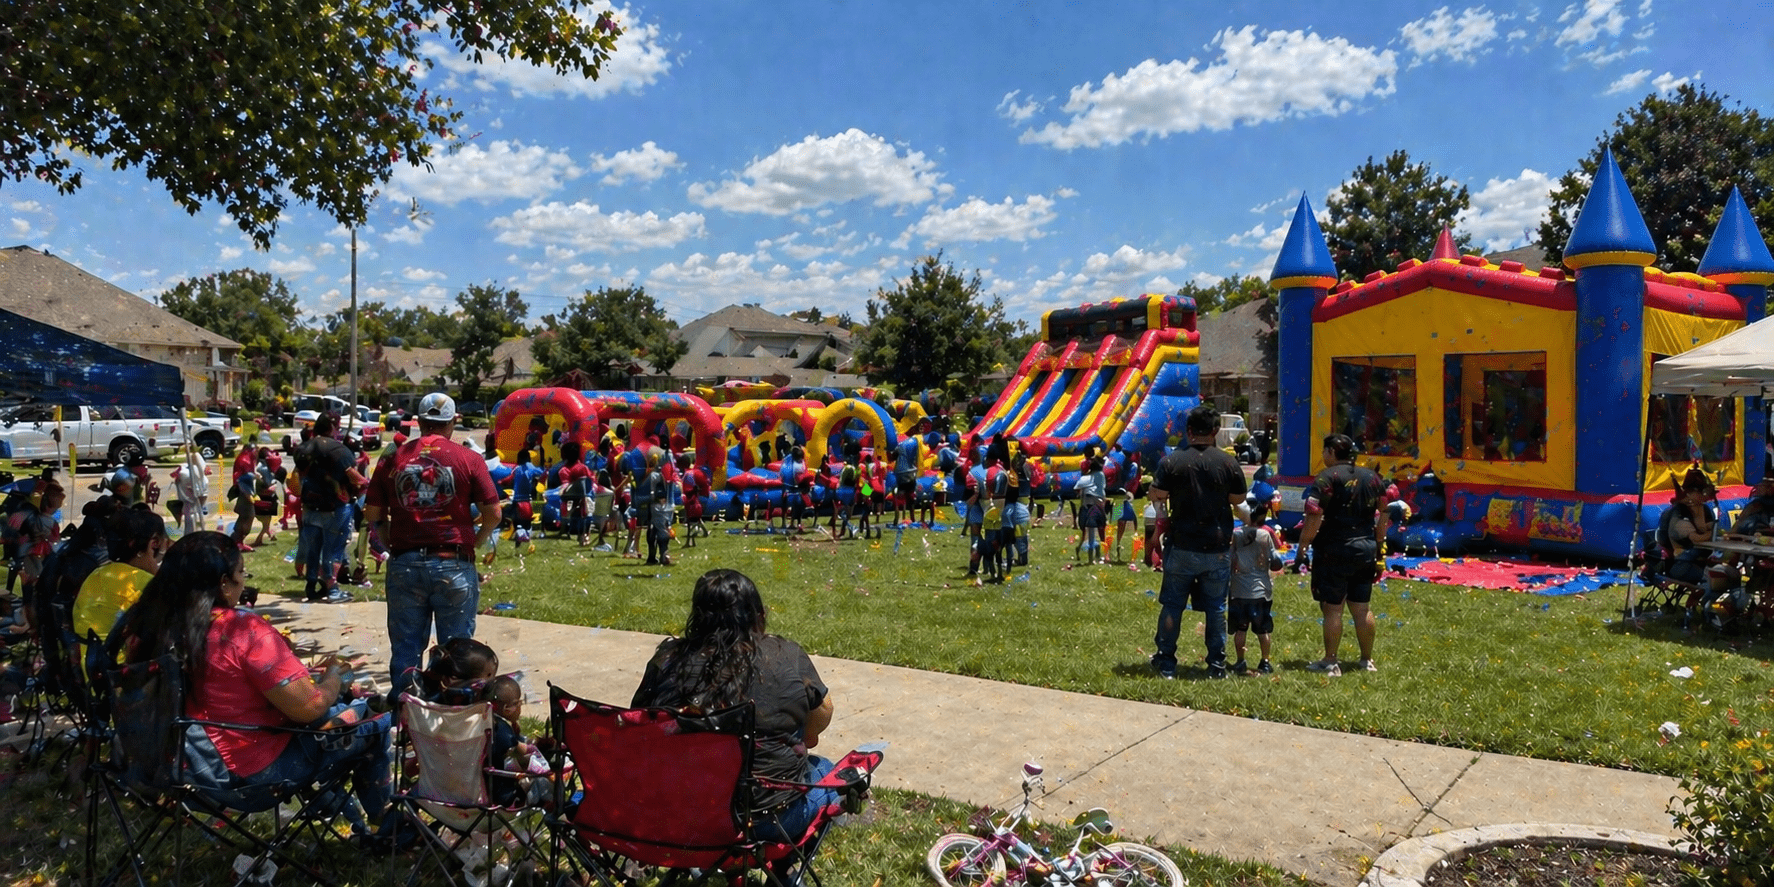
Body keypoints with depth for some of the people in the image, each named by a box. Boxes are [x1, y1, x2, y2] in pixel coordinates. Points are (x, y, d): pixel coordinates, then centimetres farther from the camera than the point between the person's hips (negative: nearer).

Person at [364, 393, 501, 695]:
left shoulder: (392, 459, 5)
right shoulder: (468, 459, -3)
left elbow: (373, 514, 8)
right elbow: (493, 513, -4)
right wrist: (474, 543, 10)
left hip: (404, 564, 3)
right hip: (453, 565, -2)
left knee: (405, 649, 13)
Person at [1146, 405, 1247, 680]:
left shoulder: (1172, 461, -8)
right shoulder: (1228, 462, -4)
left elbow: (1156, 495, -7)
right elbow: (1238, 499, 4)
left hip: (1182, 547, -1)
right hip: (1218, 548, 1)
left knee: (1172, 605, 10)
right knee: (1216, 608, 11)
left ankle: (1166, 663, 16)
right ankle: (1217, 665, 16)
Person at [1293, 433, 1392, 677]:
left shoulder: (1327, 478, -11)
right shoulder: (1372, 478, 10)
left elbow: (1314, 518, -18)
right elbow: (1382, 517, 13)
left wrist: (1302, 550, -14)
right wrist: (1379, 550, 20)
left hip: (1334, 551, -6)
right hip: (1365, 550, 6)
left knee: (1332, 608, 0)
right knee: (1362, 608, 14)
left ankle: (1330, 663, 6)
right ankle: (1367, 660, 21)